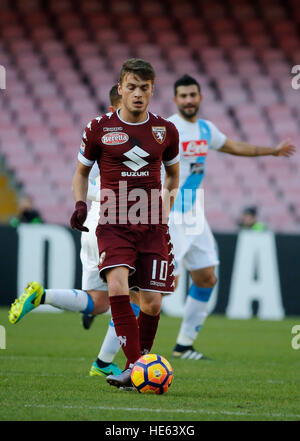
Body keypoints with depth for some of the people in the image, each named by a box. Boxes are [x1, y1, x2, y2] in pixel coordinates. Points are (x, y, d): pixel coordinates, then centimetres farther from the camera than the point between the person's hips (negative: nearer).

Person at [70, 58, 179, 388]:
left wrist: (166, 206, 10)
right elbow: (82, 171, 16)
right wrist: (80, 204, -1)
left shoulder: (165, 131, 7)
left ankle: (141, 359, 22)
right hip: (114, 223, -2)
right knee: (117, 287, -25)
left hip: (153, 226, 2)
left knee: (152, 304, -3)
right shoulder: (99, 129, 2)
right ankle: (134, 366, -24)